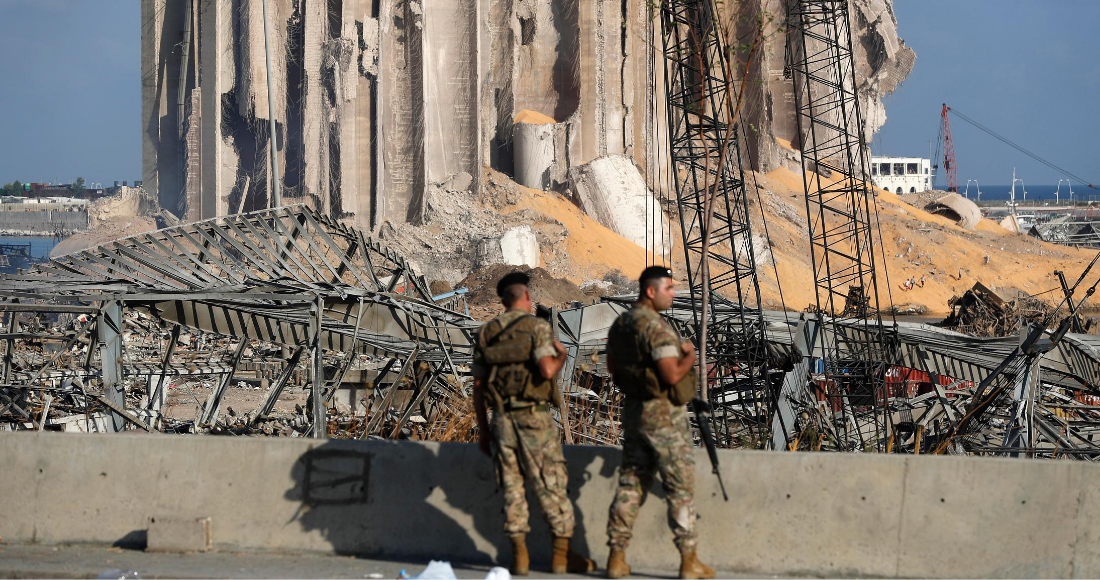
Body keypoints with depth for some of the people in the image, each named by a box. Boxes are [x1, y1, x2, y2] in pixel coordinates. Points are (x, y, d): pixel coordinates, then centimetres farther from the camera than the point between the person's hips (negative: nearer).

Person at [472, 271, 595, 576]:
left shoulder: (487, 333, 9)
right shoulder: (537, 327, -6)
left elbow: (478, 386, 9)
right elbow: (546, 370, -20)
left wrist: (483, 429, 14)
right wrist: (561, 356, 3)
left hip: (501, 417, 4)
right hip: (534, 416, -4)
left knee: (512, 486, 8)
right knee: (551, 485, 3)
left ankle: (519, 556, 6)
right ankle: (562, 555, 6)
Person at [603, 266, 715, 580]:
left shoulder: (620, 325, 9)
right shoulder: (656, 327, -19)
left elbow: (612, 367, 21)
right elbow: (672, 375, -24)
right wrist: (690, 356, -7)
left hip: (633, 411, 8)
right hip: (663, 415, -8)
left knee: (630, 484, 11)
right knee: (681, 487, 0)